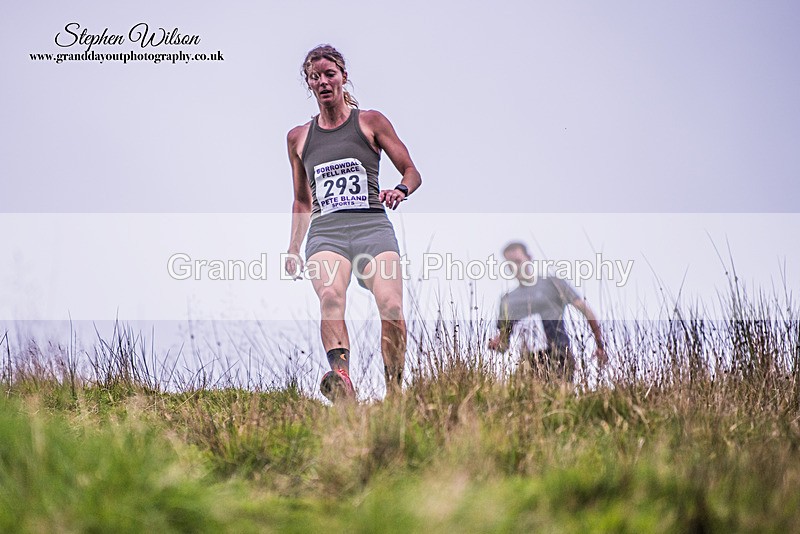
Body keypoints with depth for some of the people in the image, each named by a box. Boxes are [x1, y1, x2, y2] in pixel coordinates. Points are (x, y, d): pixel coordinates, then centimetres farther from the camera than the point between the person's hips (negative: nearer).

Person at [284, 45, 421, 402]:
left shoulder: (370, 122, 13)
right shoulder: (298, 137, 21)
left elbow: (412, 172, 11)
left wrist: (400, 190, -11)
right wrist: (293, 248, 21)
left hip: (372, 227, -1)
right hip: (325, 232, 1)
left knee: (392, 308, -24)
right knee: (331, 298, -32)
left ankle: (394, 393, -11)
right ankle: (341, 380, -53)